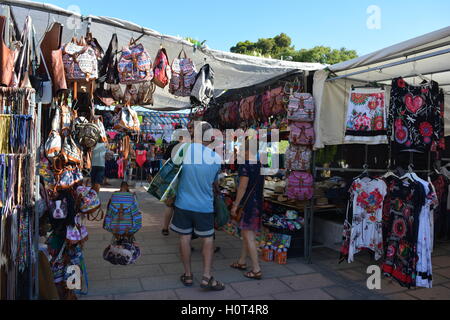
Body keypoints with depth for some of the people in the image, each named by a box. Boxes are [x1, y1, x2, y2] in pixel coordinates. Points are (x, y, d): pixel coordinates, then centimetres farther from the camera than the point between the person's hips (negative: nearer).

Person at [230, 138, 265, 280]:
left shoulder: (245, 165, -17)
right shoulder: (260, 164, 9)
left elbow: (242, 187, -17)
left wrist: (235, 205, -10)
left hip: (249, 203, -9)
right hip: (259, 202, 9)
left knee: (248, 235, -2)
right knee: (247, 233, 19)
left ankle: (256, 270, 2)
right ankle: (242, 262, 32)